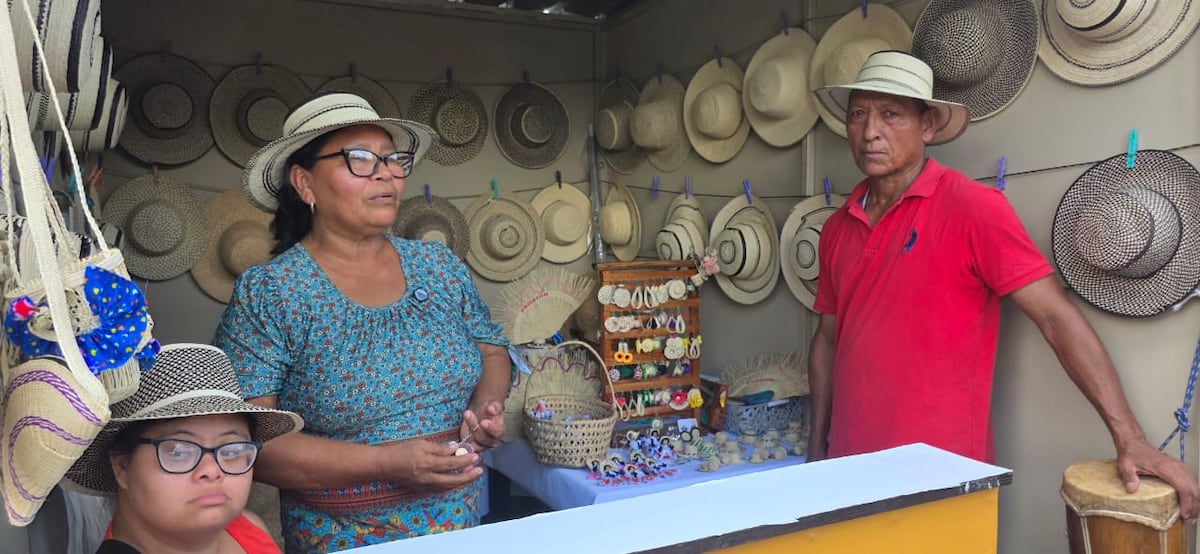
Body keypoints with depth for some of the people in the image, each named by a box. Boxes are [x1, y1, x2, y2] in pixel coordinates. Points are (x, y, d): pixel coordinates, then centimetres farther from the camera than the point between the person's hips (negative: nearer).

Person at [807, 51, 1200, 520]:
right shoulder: (837, 228, 5)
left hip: (942, 473, -5)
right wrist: (817, 447, 11)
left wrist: (1129, 440, -18)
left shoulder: (970, 207, -12)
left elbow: (1056, 317, -14)